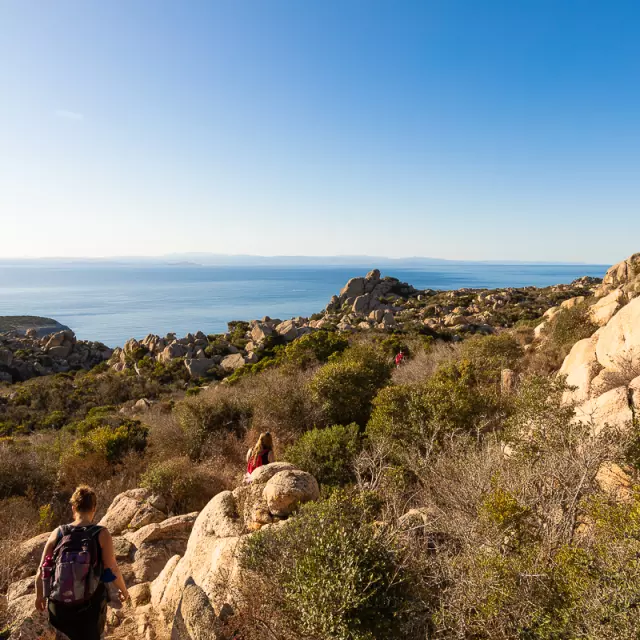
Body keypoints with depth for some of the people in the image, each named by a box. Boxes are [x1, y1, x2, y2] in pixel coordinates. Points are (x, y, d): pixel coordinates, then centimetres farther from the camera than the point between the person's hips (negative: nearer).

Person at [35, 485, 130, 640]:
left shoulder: (58, 533, -7)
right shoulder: (102, 534, -16)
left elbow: (41, 571, -1)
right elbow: (113, 570, -12)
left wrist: (39, 595, 18)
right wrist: (124, 590, 6)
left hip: (59, 606, 3)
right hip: (90, 607, -2)